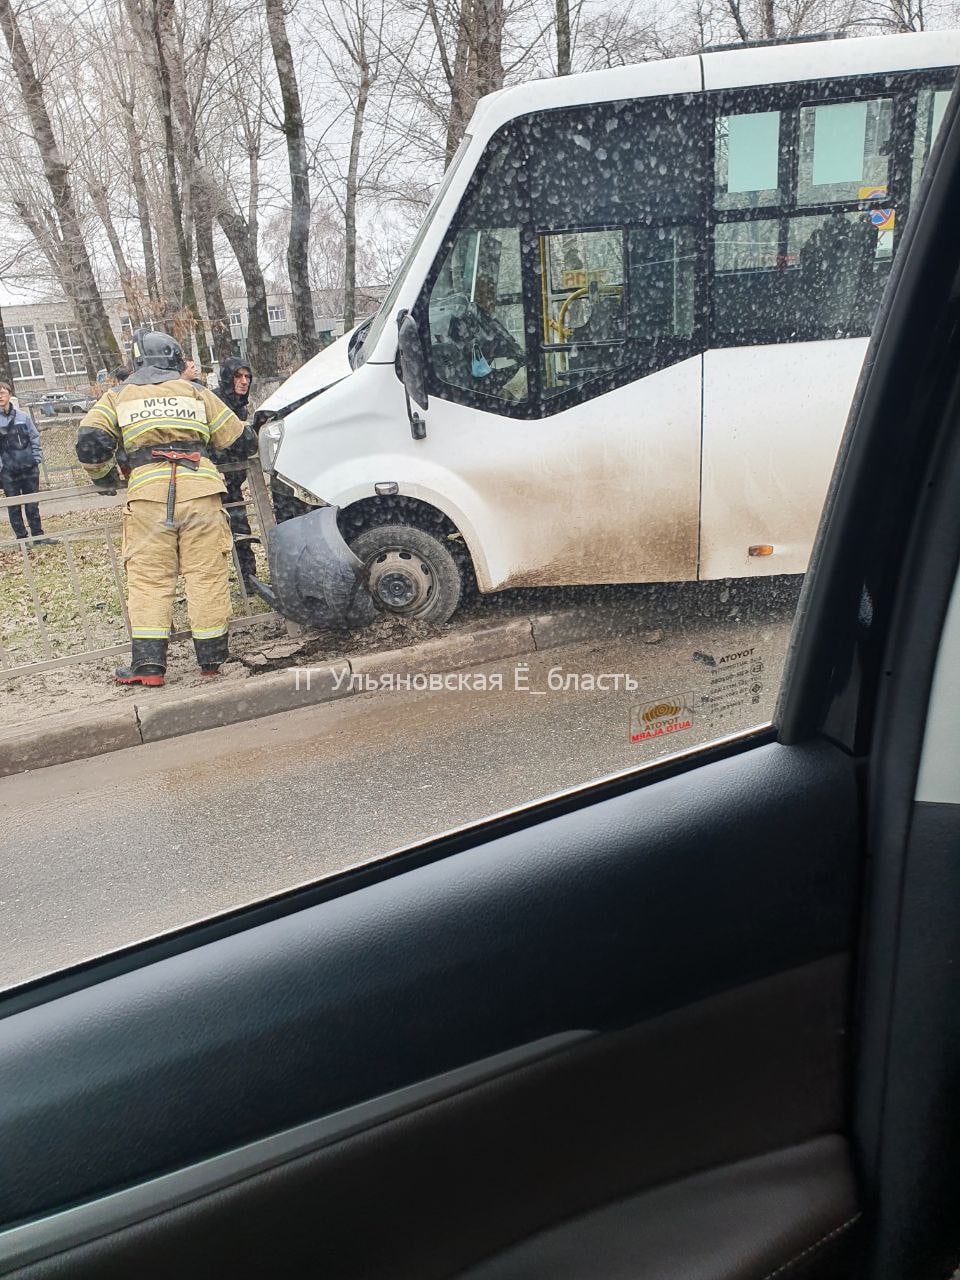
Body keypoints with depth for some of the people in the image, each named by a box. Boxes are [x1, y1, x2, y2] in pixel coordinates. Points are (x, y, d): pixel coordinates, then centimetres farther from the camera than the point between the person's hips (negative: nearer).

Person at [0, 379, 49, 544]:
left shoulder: (23, 416, 3)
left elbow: (34, 437, 7)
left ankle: (38, 535, 20)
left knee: (32, 504, 11)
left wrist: (37, 458, -1)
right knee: (14, 506, 5)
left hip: (29, 468, 2)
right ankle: (21, 537, 14)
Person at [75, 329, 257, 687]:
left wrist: (104, 478, 23)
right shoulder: (196, 392, 20)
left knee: (148, 579, 3)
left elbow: (90, 443, 5)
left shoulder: (118, 396, 19)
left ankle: (148, 663, -1)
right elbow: (241, 440, 20)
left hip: (148, 492, 0)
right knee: (206, 574, 3)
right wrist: (245, 448, 43)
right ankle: (211, 656, 8)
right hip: (199, 489, 0)